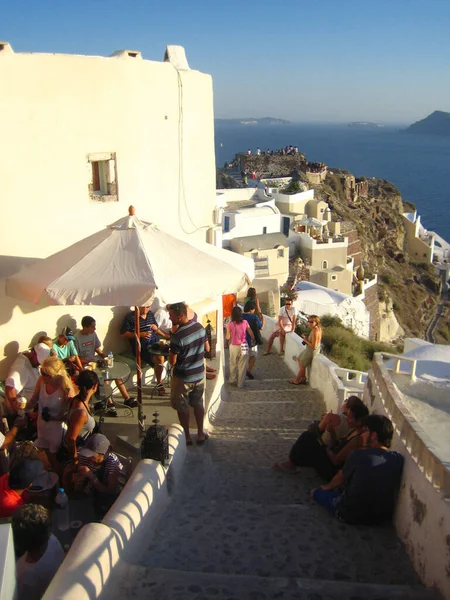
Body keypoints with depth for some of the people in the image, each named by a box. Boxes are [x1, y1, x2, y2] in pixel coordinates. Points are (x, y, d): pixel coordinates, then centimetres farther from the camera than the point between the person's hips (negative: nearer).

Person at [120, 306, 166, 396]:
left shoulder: (151, 314, 15)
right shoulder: (130, 317, -3)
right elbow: (123, 334, -6)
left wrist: (156, 329, 1)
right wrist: (140, 334, -16)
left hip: (155, 342, 6)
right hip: (141, 346, -6)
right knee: (159, 358, -30)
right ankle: (159, 384, -11)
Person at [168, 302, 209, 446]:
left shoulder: (177, 336, -27)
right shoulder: (199, 326, -6)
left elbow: (172, 362, -19)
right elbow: (207, 348, 7)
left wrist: (171, 352, 0)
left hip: (183, 377, -6)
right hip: (199, 374, 6)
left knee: (182, 407, 12)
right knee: (198, 404, 20)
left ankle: (187, 437, 22)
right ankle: (200, 434, 29)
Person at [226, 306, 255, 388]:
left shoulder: (230, 324, -12)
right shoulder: (245, 323, -8)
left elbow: (228, 337, -8)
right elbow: (251, 333, 2)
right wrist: (253, 340, 22)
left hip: (234, 347, 0)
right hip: (244, 347, 0)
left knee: (233, 365, 18)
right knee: (242, 366, 10)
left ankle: (233, 381, 27)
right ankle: (240, 383, 15)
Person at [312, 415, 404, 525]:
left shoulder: (359, 455, -22)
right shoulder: (399, 459, -11)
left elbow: (341, 477, -3)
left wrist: (328, 487, 21)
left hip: (353, 516, -4)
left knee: (316, 492, 15)